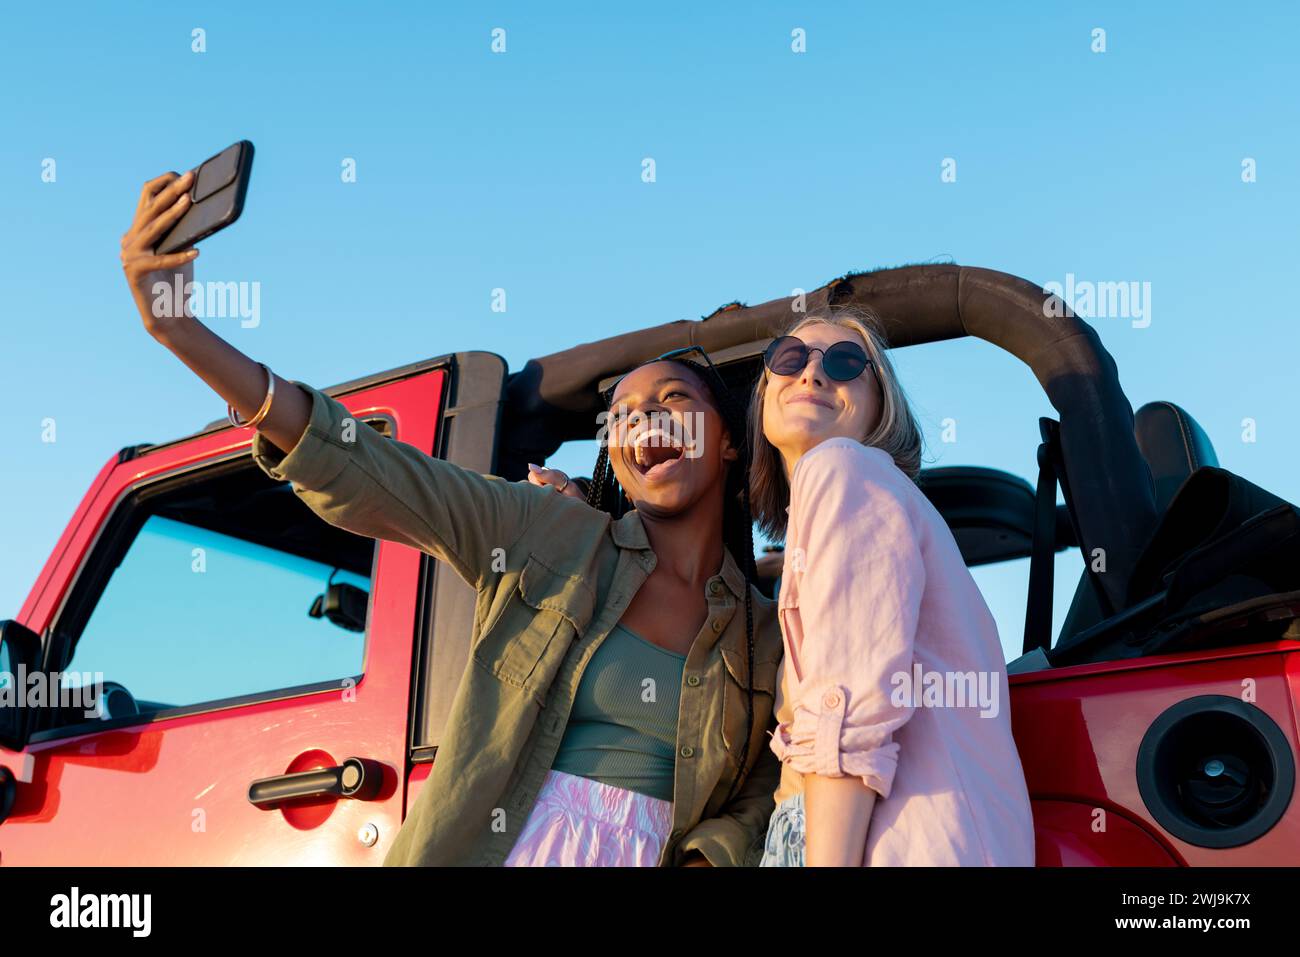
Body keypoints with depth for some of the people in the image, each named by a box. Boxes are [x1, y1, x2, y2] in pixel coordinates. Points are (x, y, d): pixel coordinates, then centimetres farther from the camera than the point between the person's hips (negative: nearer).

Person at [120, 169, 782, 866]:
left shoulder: (762, 635, 4)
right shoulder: (547, 534, 0)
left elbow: (754, 802, 4)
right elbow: (362, 473, -9)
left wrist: (708, 856, -21)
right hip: (491, 851, 0)